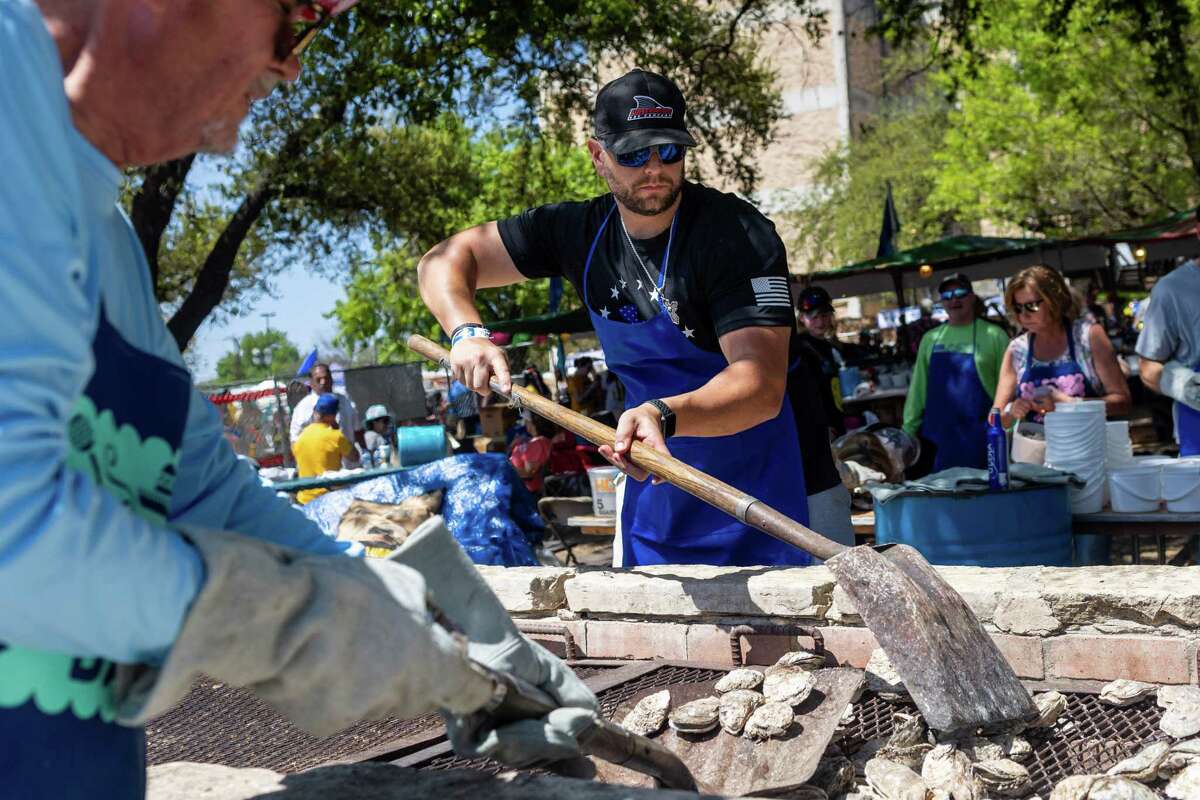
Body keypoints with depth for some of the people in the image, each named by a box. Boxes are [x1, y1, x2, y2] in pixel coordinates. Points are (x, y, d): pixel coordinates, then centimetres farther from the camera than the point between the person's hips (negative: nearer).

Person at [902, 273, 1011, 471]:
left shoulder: (993, 336, -1)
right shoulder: (930, 339, 11)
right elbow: (918, 388, 13)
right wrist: (908, 431, 9)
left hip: (980, 440, -3)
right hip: (937, 438, 3)